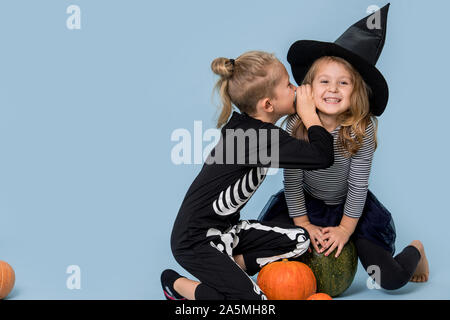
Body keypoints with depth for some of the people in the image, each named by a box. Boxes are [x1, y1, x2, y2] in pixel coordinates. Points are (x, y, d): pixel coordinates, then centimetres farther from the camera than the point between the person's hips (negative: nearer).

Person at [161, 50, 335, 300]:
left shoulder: (245, 125, 2)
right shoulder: (260, 136, -25)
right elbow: (323, 156, -29)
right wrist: (309, 112, -14)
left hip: (225, 228, 9)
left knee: (299, 241, 4)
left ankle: (226, 273, 5)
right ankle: (178, 285, 0)